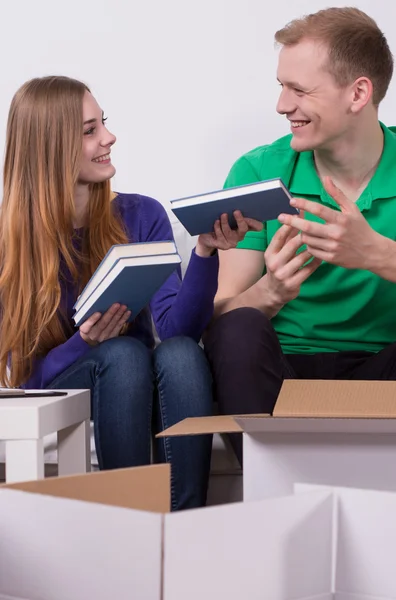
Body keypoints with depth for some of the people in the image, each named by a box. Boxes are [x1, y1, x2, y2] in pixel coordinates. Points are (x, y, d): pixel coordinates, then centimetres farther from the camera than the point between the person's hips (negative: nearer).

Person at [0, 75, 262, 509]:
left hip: (138, 393, 2)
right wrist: (86, 344, -27)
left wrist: (205, 251, -29)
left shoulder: (142, 216, -1)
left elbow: (175, 326, -14)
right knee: (123, 354, -32)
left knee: (182, 352, -30)